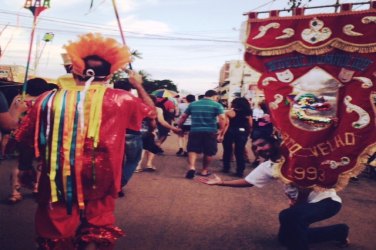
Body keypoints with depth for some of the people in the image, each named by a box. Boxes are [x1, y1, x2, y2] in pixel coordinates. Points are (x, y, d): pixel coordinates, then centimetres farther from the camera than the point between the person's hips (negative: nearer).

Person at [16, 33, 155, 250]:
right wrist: (139, 86, 30)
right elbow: (152, 113, 15)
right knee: (97, 231, 17)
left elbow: (25, 141, 7)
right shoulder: (121, 99, -3)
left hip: (56, 184, 1)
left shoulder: (49, 99, -1)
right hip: (99, 183, 0)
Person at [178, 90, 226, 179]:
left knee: (193, 150, 5)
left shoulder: (193, 104, 12)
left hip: (195, 131, 2)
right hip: (210, 132, -2)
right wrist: (221, 133, -8)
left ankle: (191, 167, -17)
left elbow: (184, 117, 13)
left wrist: (179, 127, 23)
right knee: (208, 152, 12)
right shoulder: (217, 105, 1)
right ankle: (204, 170, 23)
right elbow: (222, 118, -11)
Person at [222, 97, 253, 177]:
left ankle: (226, 168, 19)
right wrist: (247, 134, 18)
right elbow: (250, 126, 7)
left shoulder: (229, 113, -6)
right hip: (242, 133, 3)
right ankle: (240, 171, 4)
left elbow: (226, 125, -13)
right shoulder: (248, 114, 5)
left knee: (227, 151, 12)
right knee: (240, 152, 5)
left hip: (230, 132, -2)